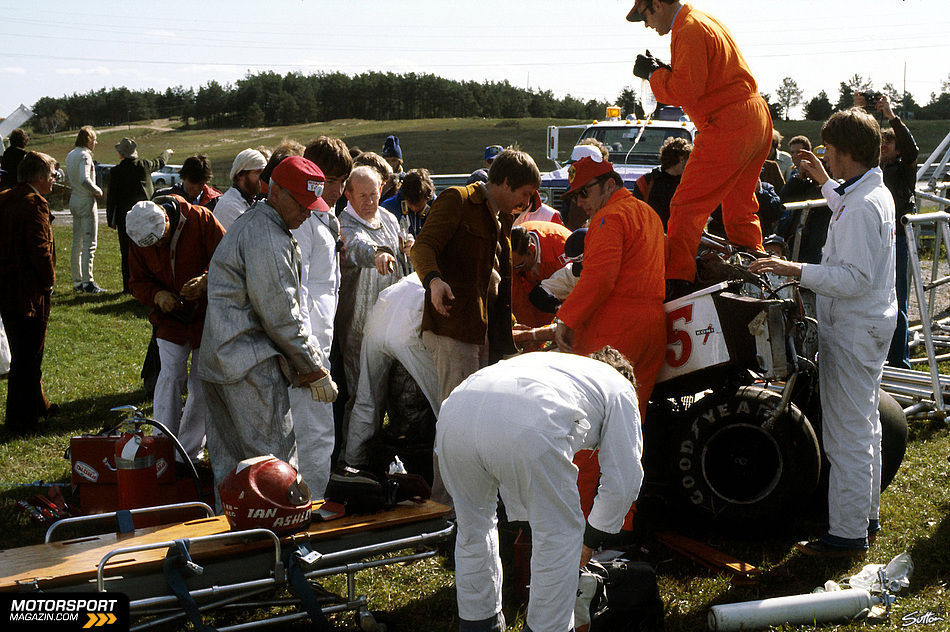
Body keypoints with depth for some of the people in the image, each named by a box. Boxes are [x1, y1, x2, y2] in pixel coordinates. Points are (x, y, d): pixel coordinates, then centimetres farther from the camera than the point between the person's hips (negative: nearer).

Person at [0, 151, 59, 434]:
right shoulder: (35, 204, -17)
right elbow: (40, 249, -22)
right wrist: (49, 280, -7)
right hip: (30, 291, -9)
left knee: (24, 351, 21)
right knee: (28, 356, 0)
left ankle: (37, 404, 36)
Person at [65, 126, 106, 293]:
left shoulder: (70, 155, 12)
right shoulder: (85, 155, -16)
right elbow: (84, 180, -28)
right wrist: (98, 191, -13)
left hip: (74, 200, 9)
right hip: (86, 202, -9)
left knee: (77, 243, 12)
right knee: (89, 244, -6)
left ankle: (77, 281, 17)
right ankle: (87, 282, -7)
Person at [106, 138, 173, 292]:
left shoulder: (115, 171, -7)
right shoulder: (144, 165, 0)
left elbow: (111, 198, -5)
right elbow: (160, 162, 22)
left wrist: (111, 220, 3)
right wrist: (167, 153, 45)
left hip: (124, 216, -2)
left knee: (127, 253, 3)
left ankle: (129, 286, 2)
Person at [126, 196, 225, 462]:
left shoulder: (200, 219, -16)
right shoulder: (139, 240, -6)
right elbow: (137, 281, 4)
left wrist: (205, 281, -31)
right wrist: (157, 295, -18)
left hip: (207, 315, -2)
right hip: (170, 317, 2)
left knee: (202, 383, 2)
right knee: (170, 375, -12)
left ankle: (190, 450, 15)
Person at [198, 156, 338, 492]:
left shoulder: (251, 223, 18)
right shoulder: (267, 238, -16)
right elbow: (281, 315, -17)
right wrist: (314, 371, -8)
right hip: (251, 364, -11)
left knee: (228, 464, 14)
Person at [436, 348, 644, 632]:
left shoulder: (554, 361, 46)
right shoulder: (620, 388, 30)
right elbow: (623, 480, 25)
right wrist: (590, 541, 38)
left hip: (454, 413, 6)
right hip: (526, 428, -6)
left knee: (473, 528, 29)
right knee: (560, 535, 17)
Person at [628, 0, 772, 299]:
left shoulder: (690, 30, -14)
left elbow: (685, 92, -19)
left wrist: (653, 73, -5)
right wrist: (665, 71, 9)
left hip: (727, 126, -10)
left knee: (687, 206, -10)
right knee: (739, 207, 19)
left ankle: (677, 281, -14)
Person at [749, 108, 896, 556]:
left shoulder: (860, 207, -24)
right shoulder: (877, 193, 9)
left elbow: (854, 278, -29)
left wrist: (795, 270, -28)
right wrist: (825, 182, 37)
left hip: (853, 331, -11)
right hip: (872, 323, 11)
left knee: (846, 435, -4)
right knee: (864, 426, 20)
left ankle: (847, 534, 2)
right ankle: (866, 515, 32)